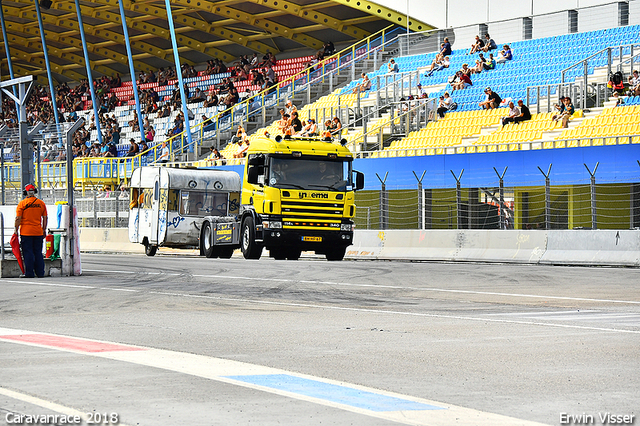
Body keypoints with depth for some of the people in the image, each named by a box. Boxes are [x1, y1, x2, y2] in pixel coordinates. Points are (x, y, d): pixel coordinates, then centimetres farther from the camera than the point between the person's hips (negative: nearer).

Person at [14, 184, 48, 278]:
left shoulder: (22, 203, -6)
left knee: (28, 253, 0)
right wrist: (44, 230, 16)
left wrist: (16, 230, 0)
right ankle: (40, 273, 11)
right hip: (38, 232, 3)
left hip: (26, 232, -3)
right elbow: (45, 218, 7)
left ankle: (29, 273, -2)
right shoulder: (41, 203, 5)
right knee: (38, 253, 10)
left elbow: (18, 218, -8)